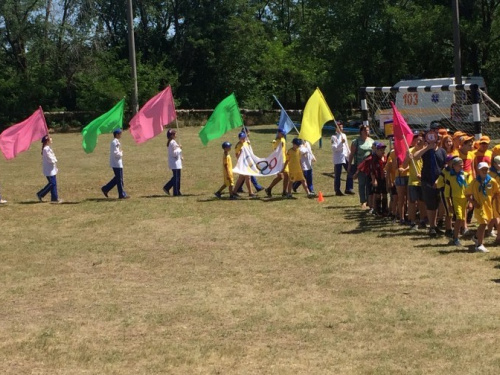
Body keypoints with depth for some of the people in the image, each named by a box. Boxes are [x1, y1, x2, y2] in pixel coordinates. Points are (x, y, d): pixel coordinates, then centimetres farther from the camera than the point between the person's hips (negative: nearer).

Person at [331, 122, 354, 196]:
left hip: (346, 157, 6)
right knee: (337, 175, -1)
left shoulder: (344, 135, 15)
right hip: (338, 159, -6)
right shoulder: (334, 137, -6)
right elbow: (334, 148, -15)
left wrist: (349, 153, 14)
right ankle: (337, 190, 8)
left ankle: (348, 189, 10)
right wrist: (341, 143, -24)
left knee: (350, 172, 2)